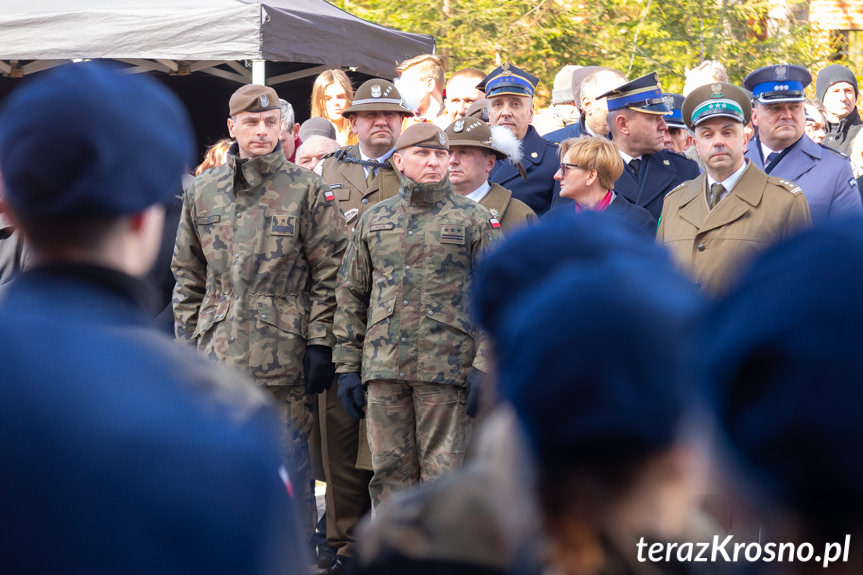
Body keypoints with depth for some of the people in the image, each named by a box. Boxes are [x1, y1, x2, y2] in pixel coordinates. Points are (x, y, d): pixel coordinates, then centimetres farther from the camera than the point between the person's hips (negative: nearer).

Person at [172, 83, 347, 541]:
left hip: (283, 356, -3)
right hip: (216, 354, 4)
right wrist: (186, 340, 10)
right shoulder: (202, 193, 10)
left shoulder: (306, 191, 0)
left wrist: (320, 344, -7)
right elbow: (188, 275, 16)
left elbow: (330, 273, -2)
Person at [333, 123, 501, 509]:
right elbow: (351, 295, 15)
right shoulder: (373, 219, 13)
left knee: (442, 477, -2)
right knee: (390, 474, 5)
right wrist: (347, 366, 8)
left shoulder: (475, 220, 4)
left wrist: (483, 367, -8)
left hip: (447, 371, -3)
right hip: (383, 369, 3)